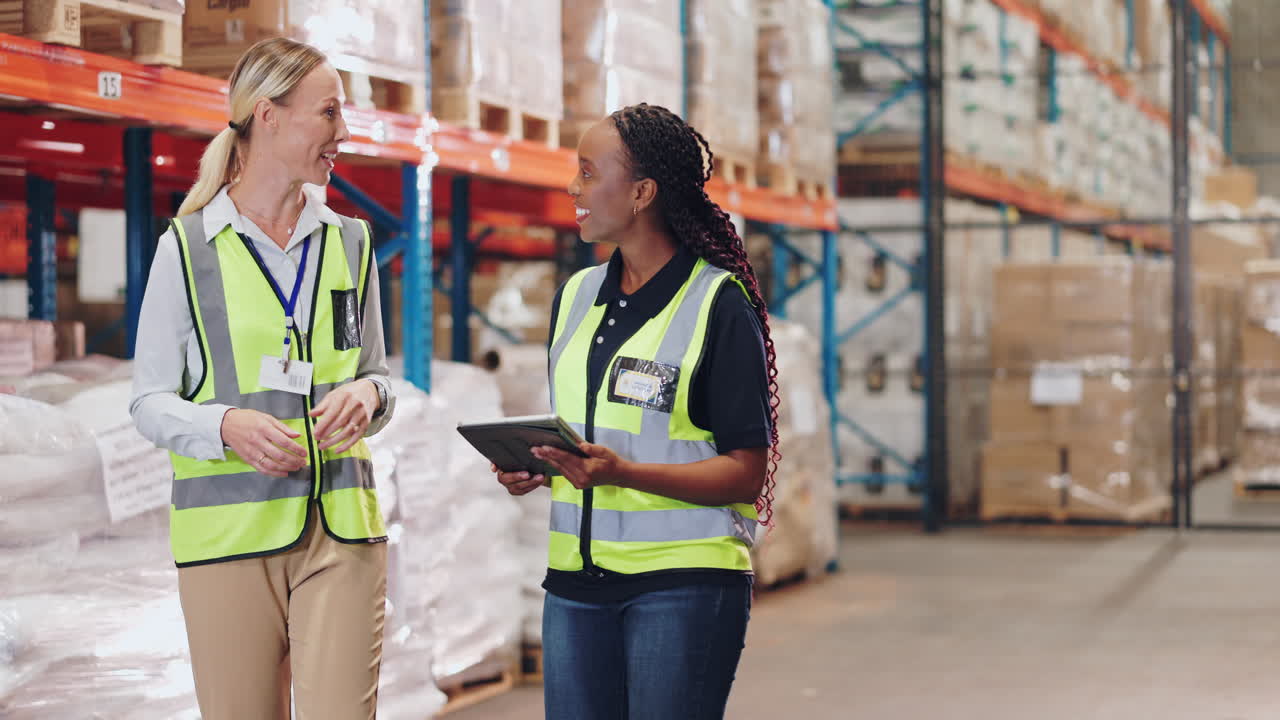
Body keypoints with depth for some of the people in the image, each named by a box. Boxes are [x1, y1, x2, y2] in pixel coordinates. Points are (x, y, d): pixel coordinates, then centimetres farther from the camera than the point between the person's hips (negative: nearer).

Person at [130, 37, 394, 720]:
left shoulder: (349, 242, 13)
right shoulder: (187, 247, 2)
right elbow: (149, 401, 2)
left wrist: (366, 394, -5)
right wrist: (226, 425, -18)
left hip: (341, 525, 3)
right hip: (227, 531, -2)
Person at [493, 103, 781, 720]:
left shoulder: (720, 305, -7)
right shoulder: (576, 297, 14)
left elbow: (746, 473, -11)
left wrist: (622, 472, -22)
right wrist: (531, 467, 1)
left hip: (685, 581, -6)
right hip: (577, 578, 6)